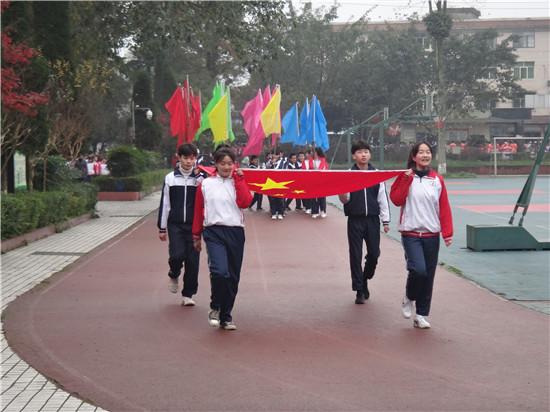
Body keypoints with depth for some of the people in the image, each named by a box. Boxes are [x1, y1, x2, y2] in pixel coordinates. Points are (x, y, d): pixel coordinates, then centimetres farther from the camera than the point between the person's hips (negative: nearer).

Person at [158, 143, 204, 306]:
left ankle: (188, 294, 14)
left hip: (194, 225, 0)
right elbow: (165, 203, 8)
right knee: (177, 255, -15)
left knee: (192, 260, 0)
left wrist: (199, 178, -16)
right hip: (175, 225, 0)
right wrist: (162, 227, 8)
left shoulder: (200, 178, 2)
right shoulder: (170, 178, 5)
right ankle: (174, 275, 20)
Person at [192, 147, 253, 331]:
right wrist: (196, 235, 12)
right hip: (214, 232, -2)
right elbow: (198, 211, 10)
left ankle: (226, 316, 21)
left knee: (233, 278, 7)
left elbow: (245, 202, -10)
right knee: (220, 272, -21)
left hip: (235, 232, 2)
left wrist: (239, 179, -7)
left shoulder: (239, 182, 8)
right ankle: (215, 308, 4)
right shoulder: (206, 184, 5)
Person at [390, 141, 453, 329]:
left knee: (429, 275, 5)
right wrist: (407, 179, -16)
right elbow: (396, 199, -11)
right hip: (411, 233, -3)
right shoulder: (405, 176, 1)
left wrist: (447, 232, -1)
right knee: (418, 270, -20)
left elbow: (444, 207, 6)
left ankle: (421, 315, 16)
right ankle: (409, 299, 10)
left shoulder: (437, 179, 7)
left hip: (431, 235, 3)